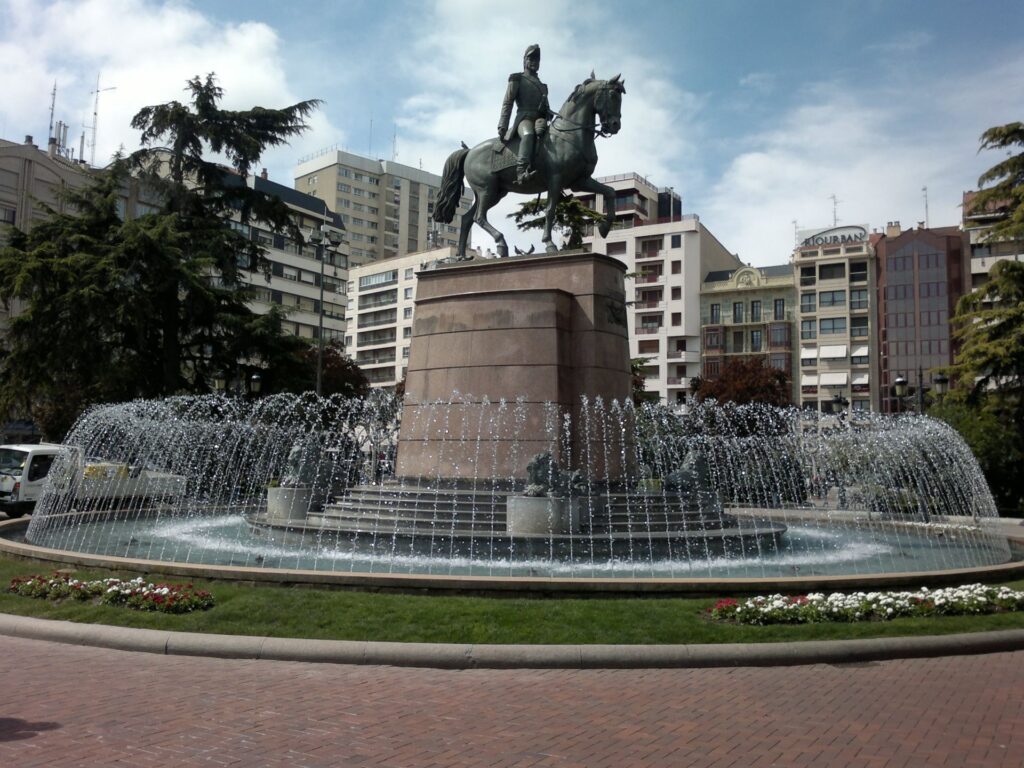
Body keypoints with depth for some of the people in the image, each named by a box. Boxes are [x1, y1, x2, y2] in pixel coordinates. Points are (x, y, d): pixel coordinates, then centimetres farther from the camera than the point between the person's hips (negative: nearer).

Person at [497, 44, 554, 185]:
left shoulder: (542, 85, 32)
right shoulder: (517, 79, 15)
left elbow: (547, 107, 34)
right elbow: (507, 104, 5)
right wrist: (502, 126, -7)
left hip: (540, 119, 6)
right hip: (524, 118, -6)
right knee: (528, 134, -41)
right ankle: (522, 171, -57)